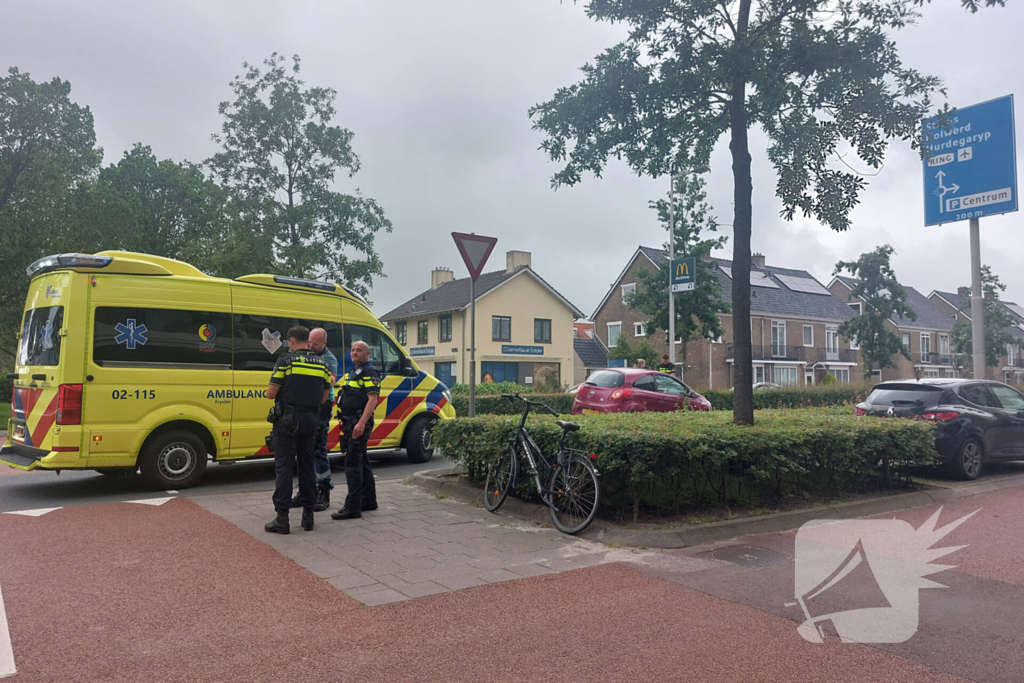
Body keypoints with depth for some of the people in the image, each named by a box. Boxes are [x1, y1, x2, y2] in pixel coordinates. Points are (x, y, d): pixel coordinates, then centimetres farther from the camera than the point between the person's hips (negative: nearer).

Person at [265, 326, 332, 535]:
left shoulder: (285, 361, -8)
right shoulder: (321, 364, 7)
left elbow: (271, 393, -8)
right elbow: (324, 397, 10)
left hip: (287, 421, -4)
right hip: (310, 421, 5)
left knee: (284, 468, 1)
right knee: (307, 467, 13)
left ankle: (282, 518, 1)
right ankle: (308, 515, 17)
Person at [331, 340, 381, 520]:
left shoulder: (370, 373, -10)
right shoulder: (352, 373, 20)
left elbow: (372, 399, -20)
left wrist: (361, 423, -29)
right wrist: (345, 423, 20)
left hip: (360, 422, -10)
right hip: (350, 422, 10)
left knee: (352, 463, -11)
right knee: (362, 462, 16)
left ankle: (352, 507, -9)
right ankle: (368, 500, 25)